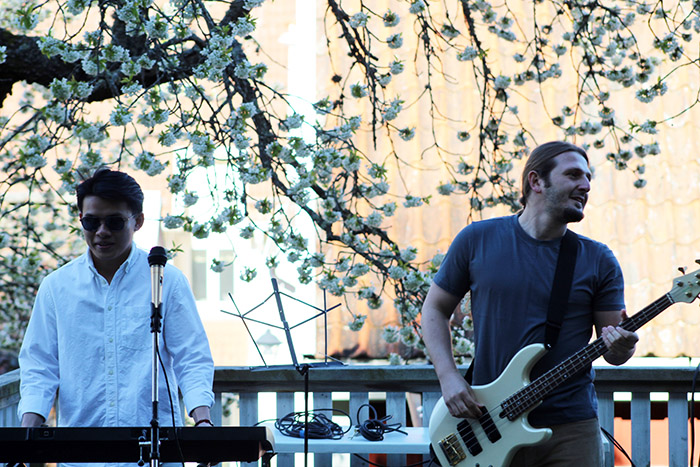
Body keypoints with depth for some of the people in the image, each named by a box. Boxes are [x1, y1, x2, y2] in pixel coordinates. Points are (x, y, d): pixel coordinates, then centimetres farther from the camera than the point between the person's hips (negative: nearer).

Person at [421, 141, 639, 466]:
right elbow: (435, 308, 8)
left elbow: (613, 350, 6)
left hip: (571, 429, 1)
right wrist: (449, 377, -5)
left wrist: (621, 349, -18)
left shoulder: (599, 260, 3)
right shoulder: (477, 240, 1)